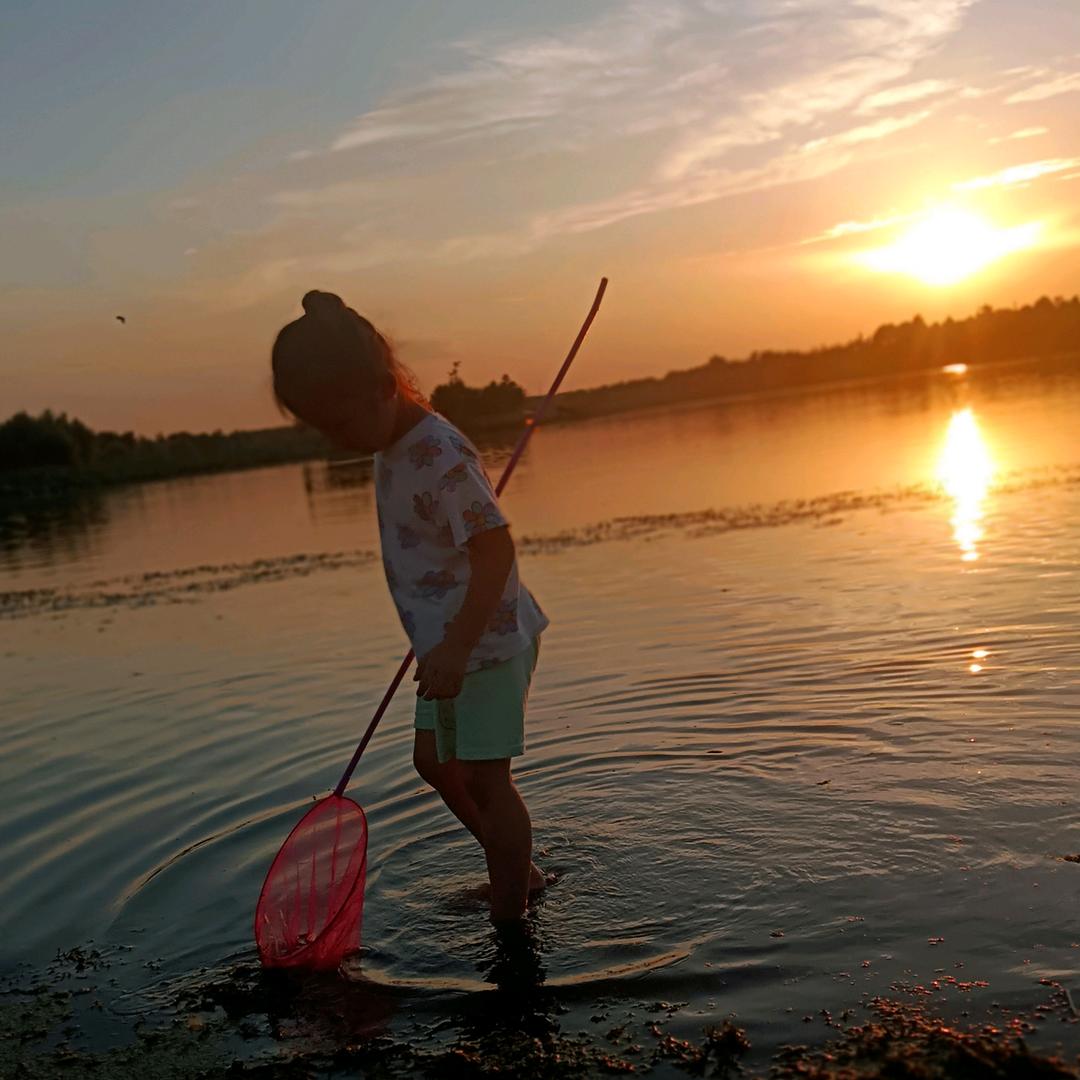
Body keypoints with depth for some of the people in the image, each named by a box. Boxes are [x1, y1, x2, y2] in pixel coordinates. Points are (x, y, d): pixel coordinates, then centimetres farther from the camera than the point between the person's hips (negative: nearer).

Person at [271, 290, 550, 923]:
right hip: (449, 642, 11)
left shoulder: (439, 455, -24)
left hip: (486, 641, -11)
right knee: (435, 760, 20)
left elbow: (495, 547, -29)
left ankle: (510, 914, 12)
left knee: (483, 776, -3)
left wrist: (457, 647, -33)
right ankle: (519, 871, 34)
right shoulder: (394, 447, 7)